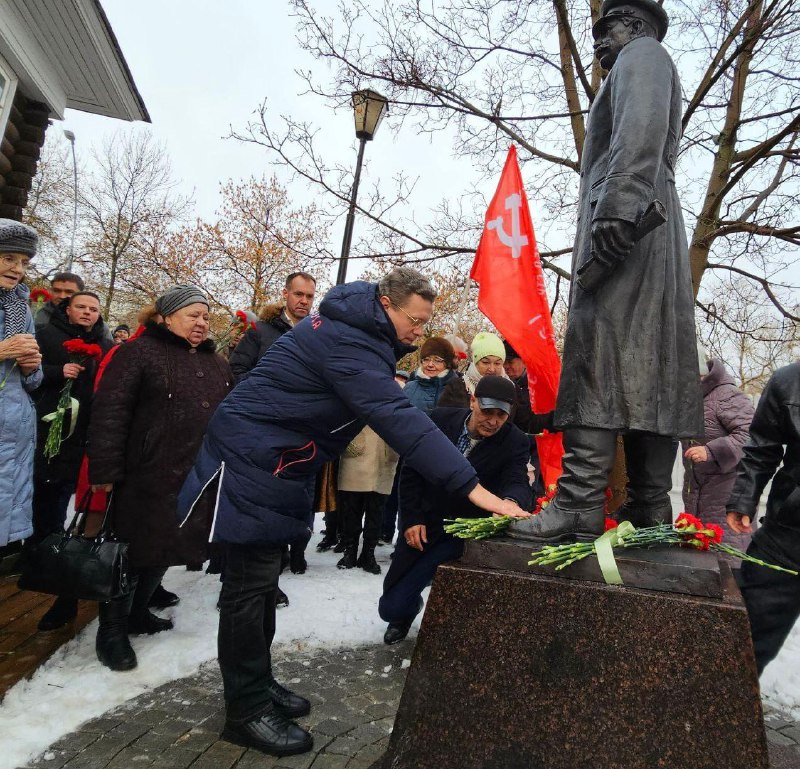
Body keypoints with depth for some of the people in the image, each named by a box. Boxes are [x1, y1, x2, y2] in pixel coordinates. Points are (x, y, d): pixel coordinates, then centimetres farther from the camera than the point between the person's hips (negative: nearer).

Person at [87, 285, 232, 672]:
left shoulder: (217, 364, 15)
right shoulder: (139, 352, -5)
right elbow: (110, 413, -12)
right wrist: (105, 470, -17)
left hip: (199, 480, 6)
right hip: (147, 477, -6)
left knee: (166, 548, 16)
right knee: (134, 548, 4)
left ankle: (137, 612, 36)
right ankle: (112, 629, 22)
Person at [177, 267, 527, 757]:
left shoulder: (357, 328, 6)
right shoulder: (346, 341, -26)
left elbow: (382, 402, 18)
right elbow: (399, 418, -36)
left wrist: (397, 348, -1)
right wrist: (472, 487, -38)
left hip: (275, 462, 10)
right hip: (252, 461, -10)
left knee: (263, 576, 16)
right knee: (252, 583, -1)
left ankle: (257, 681, 30)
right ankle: (246, 709, 13)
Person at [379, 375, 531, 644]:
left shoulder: (514, 441, -13)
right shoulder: (440, 420, -11)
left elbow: (518, 482, -26)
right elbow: (411, 471, -3)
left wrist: (511, 501, -50)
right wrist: (411, 519, -7)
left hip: (463, 532, -2)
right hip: (421, 524, 2)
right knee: (390, 608, 8)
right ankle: (410, 606, 45)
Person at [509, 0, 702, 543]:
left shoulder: (642, 54, 10)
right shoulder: (643, 68, 37)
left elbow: (641, 130, -12)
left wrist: (620, 200, -26)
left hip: (626, 224, -9)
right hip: (649, 232, 9)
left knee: (598, 361, -20)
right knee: (650, 370, -1)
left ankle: (580, 507, -25)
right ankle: (649, 512, -1)